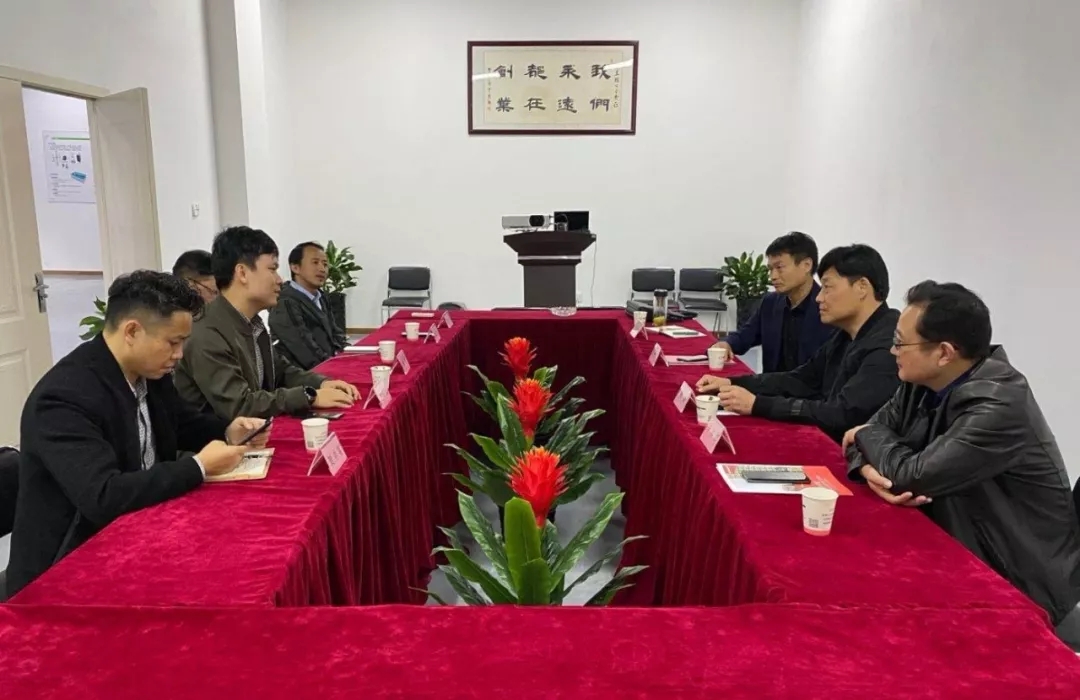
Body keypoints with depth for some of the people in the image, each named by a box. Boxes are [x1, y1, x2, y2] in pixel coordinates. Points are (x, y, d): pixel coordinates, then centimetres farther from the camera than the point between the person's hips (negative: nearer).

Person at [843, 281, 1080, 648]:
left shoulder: (999, 406, -28)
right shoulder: (924, 381, -4)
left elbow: (912, 475, -28)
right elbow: (874, 432, 3)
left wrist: (867, 436, -8)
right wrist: (870, 469, -21)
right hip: (958, 557, 7)